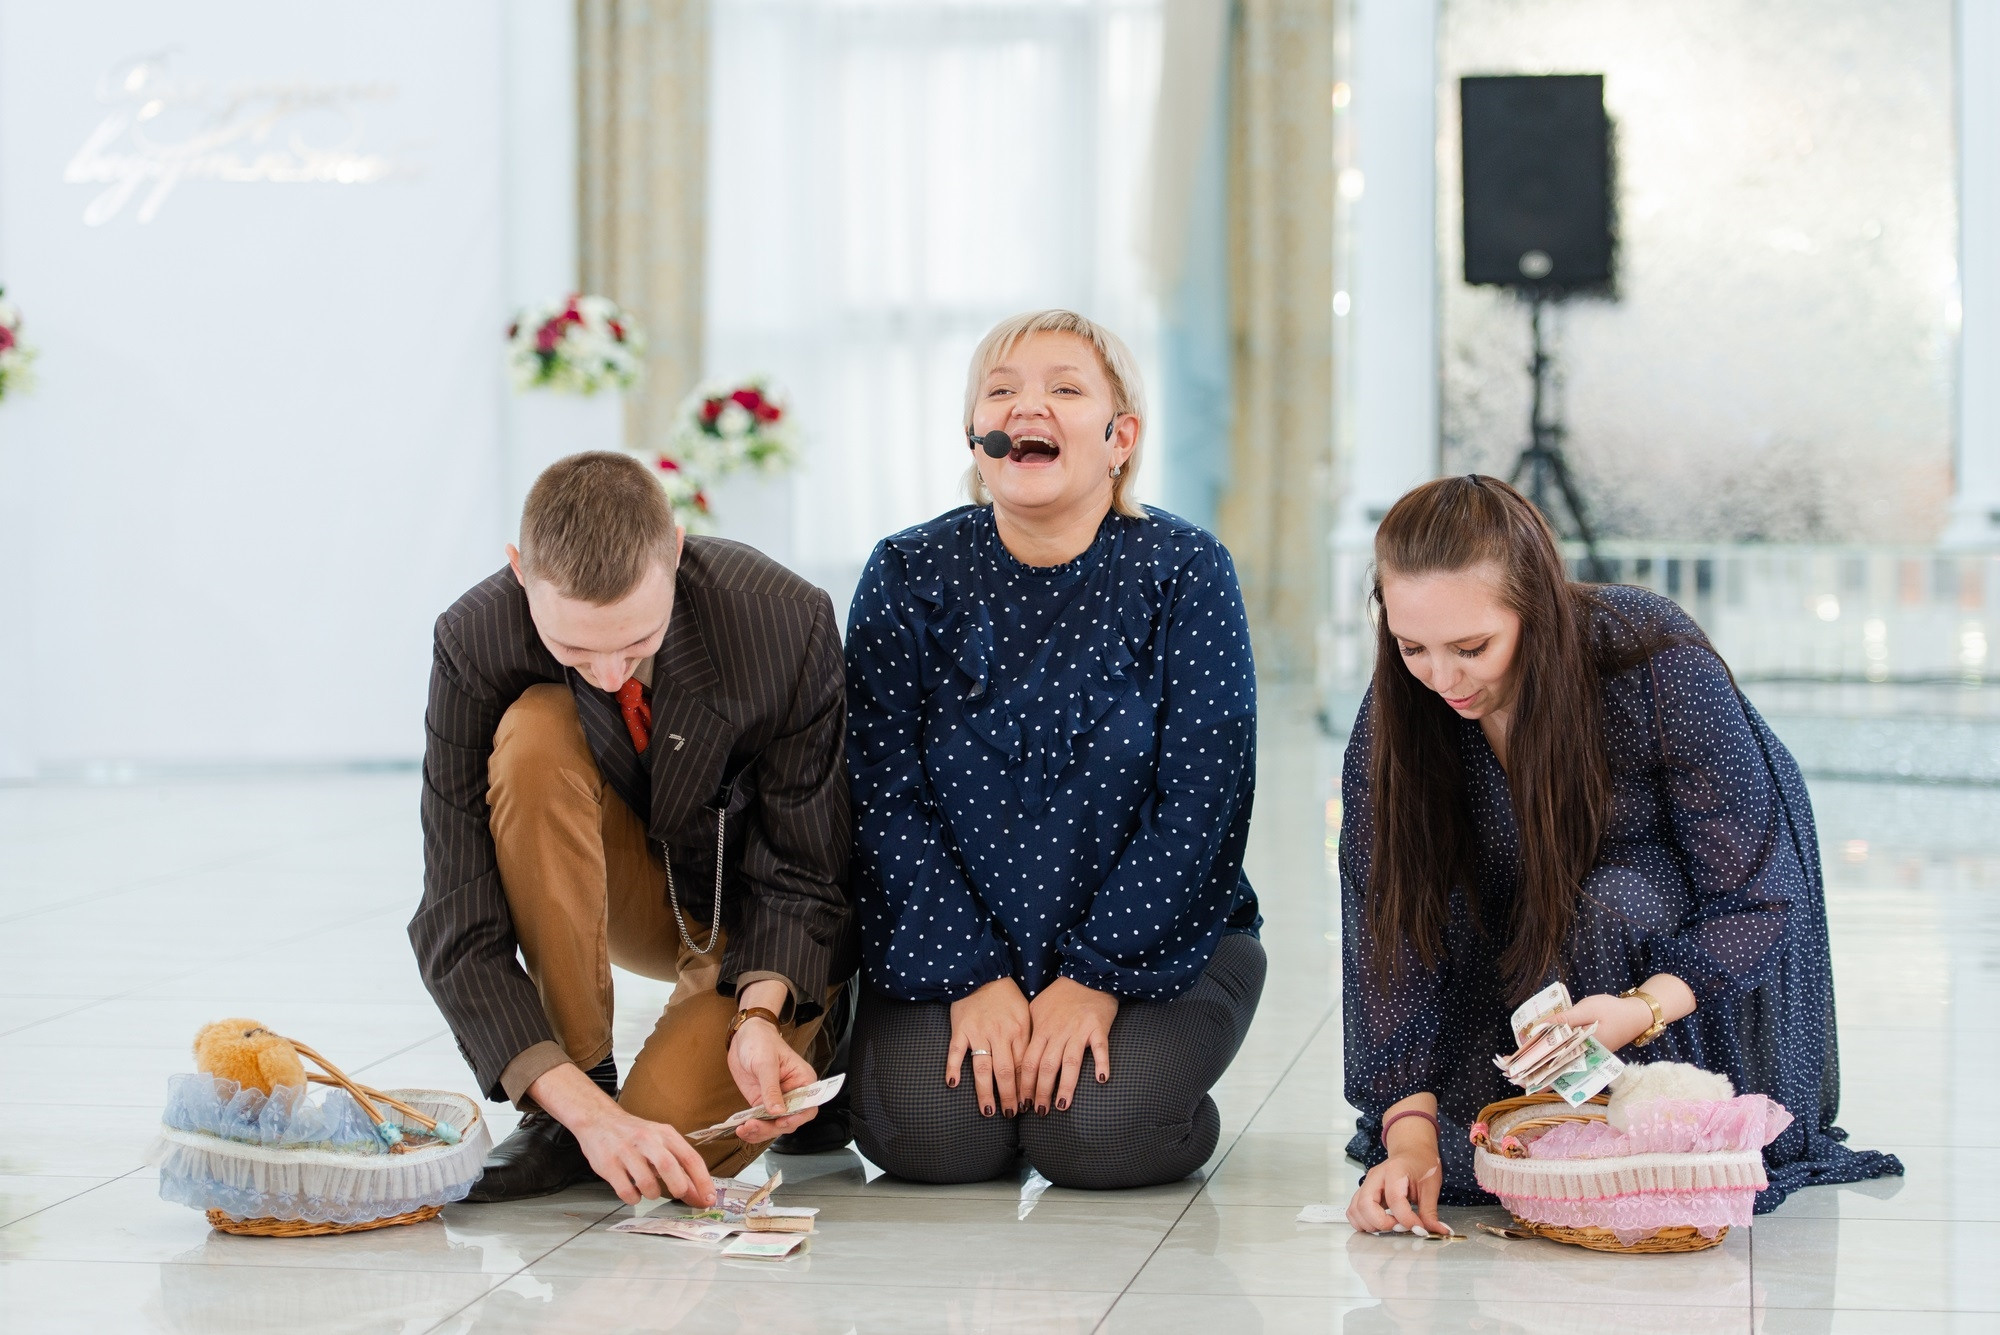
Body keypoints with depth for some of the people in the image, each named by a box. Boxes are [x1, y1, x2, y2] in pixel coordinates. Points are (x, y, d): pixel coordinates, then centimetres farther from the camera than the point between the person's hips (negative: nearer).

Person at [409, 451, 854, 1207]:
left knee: (678, 1130, -31)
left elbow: (803, 874, -16)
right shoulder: (475, 646, -27)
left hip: (758, 915, -2)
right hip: (626, 891, 2)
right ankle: (587, 1078, -18)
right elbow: (458, 928, -29)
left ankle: (800, 1035, 5)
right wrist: (585, 1107, -40)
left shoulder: (789, 624, -29)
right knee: (534, 737, -32)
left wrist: (761, 1013, -35)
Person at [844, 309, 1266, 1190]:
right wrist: (974, 977, -16)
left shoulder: (1184, 572, -7)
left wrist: (1095, 977, -18)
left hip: (1155, 937, -1)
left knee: (1097, 1136, -25)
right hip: (954, 941, 1)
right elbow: (886, 800, -7)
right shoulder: (909, 576, -3)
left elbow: (1200, 806, -11)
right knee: (928, 1134, -22)